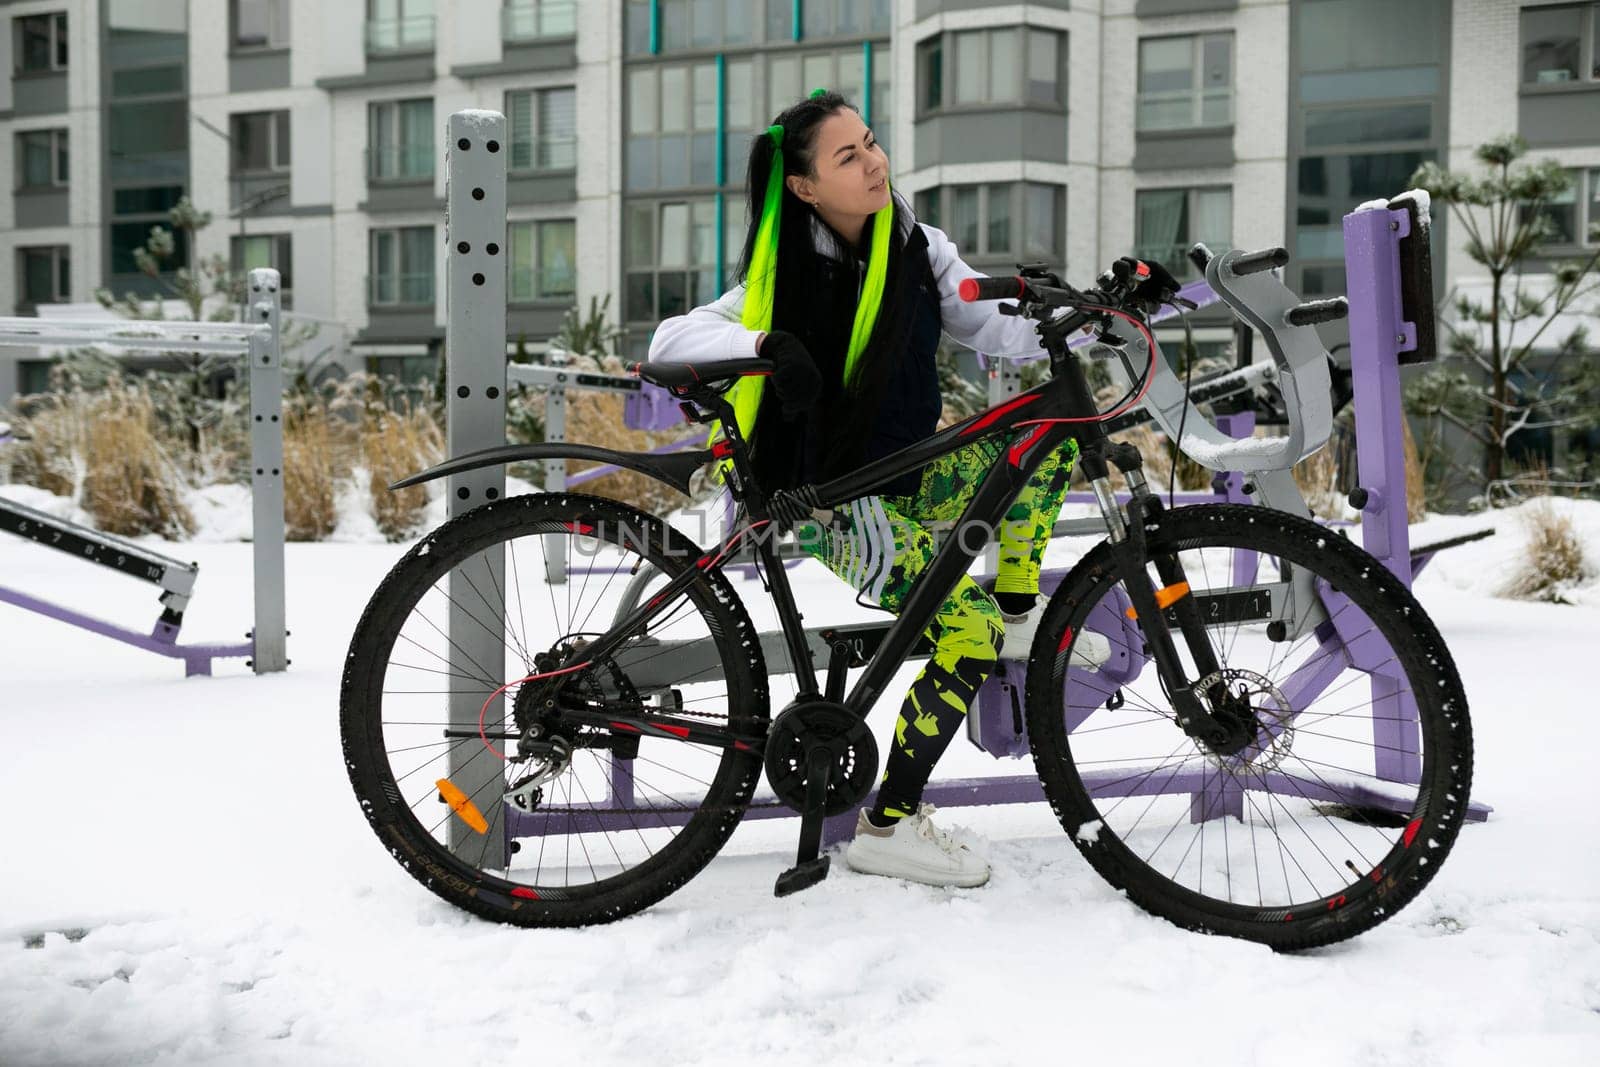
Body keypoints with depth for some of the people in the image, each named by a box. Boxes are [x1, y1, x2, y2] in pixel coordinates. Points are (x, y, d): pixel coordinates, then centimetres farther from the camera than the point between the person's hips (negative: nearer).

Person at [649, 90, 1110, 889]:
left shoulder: (919, 251, 1)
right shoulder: (787, 276, -13)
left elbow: (999, 331, -1)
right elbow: (671, 341, -22)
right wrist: (765, 343, -40)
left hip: (914, 478, 6)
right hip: (834, 501, -6)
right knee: (970, 636, -21)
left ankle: (1020, 616, 6)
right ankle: (885, 829, -10)